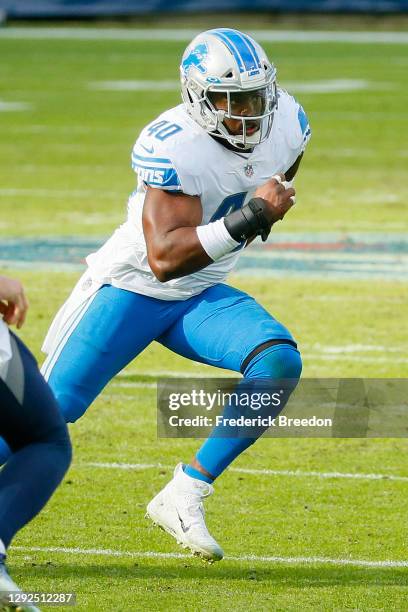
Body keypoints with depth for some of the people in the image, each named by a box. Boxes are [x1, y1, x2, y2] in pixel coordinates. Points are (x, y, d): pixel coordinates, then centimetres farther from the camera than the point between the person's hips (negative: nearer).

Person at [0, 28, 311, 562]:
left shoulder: (288, 125, -8)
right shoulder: (172, 146, -29)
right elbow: (165, 257, -35)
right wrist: (245, 219, -40)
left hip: (201, 296, 5)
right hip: (131, 288, -5)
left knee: (279, 362, -19)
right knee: (51, 409, -8)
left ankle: (184, 497, -14)